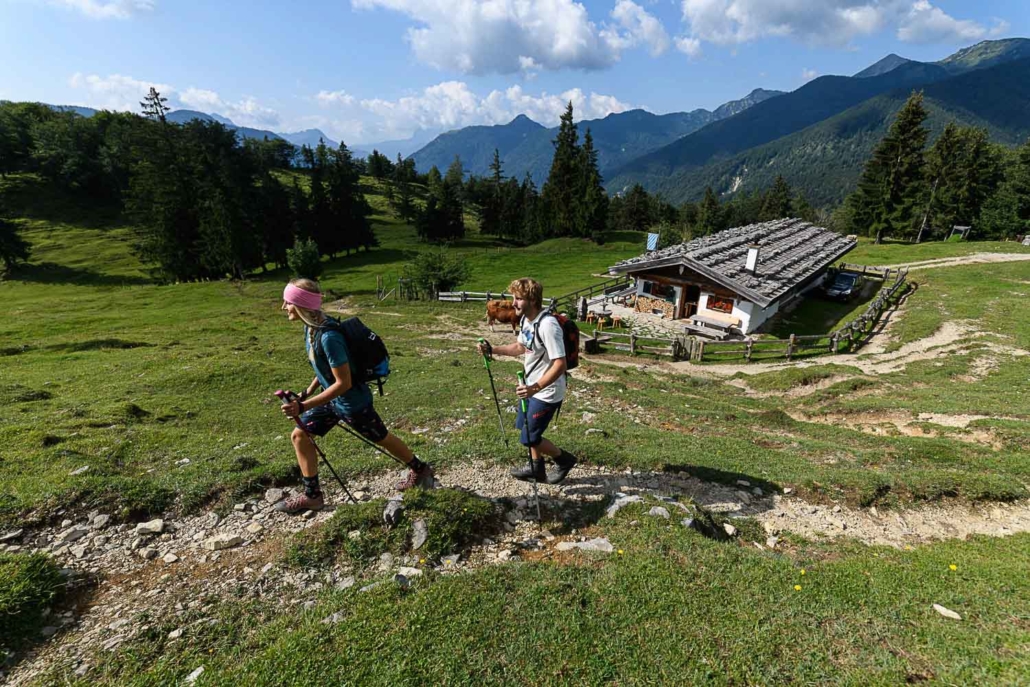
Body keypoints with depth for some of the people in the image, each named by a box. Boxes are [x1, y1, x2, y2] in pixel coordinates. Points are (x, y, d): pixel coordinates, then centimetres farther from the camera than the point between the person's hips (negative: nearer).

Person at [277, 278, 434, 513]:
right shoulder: (310, 327, -5)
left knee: (382, 439, 11)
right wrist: (307, 392, 10)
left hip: (352, 401, -8)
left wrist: (304, 406, -29)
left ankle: (420, 470, 35)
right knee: (300, 435, 8)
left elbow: (343, 383, -30)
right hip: (332, 397, 8)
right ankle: (312, 495, 22)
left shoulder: (328, 337, -33)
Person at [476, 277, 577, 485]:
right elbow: (521, 347, 17)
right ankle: (537, 468, 43)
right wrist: (491, 349, 6)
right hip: (532, 387, 9)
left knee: (529, 439, 1)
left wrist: (535, 388, -40)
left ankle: (564, 459, 26)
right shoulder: (525, 319, 0)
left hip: (547, 392, -9)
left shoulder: (547, 325, -29)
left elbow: (560, 365, -31)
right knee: (524, 427, 22)